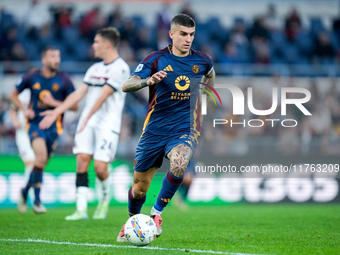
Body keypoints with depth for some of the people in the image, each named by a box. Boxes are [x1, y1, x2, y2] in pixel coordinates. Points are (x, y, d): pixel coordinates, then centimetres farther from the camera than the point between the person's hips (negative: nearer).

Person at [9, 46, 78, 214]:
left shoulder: (64, 81, 0)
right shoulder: (32, 78, 2)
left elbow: (74, 106, 0)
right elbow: (13, 95, 15)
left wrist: (54, 103, -12)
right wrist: (24, 110, -2)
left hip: (54, 126, 2)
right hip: (35, 123, -2)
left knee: (41, 163, 7)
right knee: (41, 155, -24)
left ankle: (25, 191, 36)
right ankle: (37, 200, -18)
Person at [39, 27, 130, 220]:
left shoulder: (120, 68, -8)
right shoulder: (95, 69, 17)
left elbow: (103, 95, -14)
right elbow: (79, 93, 16)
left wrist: (87, 118, -19)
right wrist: (56, 112, 12)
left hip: (108, 125, -6)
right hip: (87, 123, 7)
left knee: (100, 167, -12)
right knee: (82, 161, -7)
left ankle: (105, 200, 17)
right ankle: (81, 210, -8)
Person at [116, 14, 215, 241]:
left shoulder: (202, 61, 2)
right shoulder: (157, 59, -7)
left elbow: (210, 75, 28)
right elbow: (126, 86, -18)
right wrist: (149, 80, -34)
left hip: (184, 129, 0)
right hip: (155, 129, 0)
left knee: (179, 164, -33)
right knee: (139, 187, 6)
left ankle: (157, 212, -14)